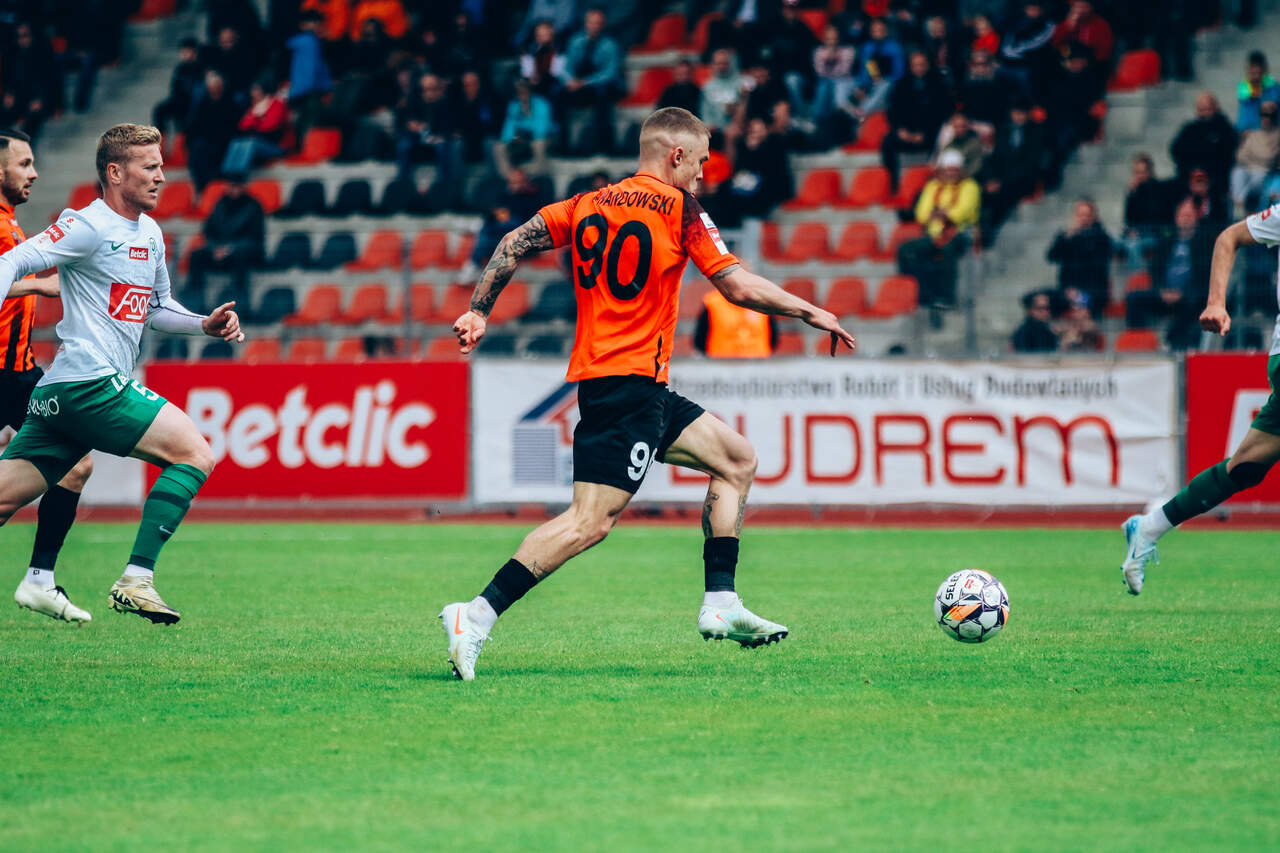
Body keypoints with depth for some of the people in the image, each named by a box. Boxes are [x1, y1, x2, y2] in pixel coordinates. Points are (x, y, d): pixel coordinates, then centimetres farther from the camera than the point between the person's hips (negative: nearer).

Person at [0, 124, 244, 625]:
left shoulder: (150, 233, 20)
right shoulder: (90, 226, -8)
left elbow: (157, 308, 31)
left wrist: (205, 325, 14)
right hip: (91, 382, -9)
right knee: (196, 454, -9)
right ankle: (136, 580, -13)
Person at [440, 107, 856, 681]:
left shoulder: (588, 206, 14)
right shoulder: (678, 208, -5)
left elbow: (514, 244, 8)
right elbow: (738, 287, -7)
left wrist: (478, 312, 12)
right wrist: (813, 314, 4)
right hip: (630, 380, -9)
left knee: (737, 460, 16)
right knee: (591, 521, -16)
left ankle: (721, 604, 12)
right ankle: (477, 616, -23)